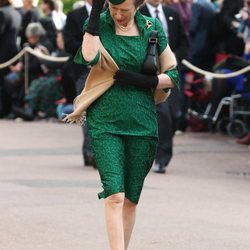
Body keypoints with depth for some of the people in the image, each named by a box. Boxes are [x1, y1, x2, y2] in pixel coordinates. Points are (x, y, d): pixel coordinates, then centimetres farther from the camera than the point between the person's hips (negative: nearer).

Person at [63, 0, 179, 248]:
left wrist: (143, 81, -9)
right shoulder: (99, 23, 1)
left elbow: (172, 75, 8)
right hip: (105, 122, -2)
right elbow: (90, 57, -20)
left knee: (131, 198, 6)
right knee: (114, 195, -14)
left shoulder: (151, 28, 4)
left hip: (141, 122, 2)